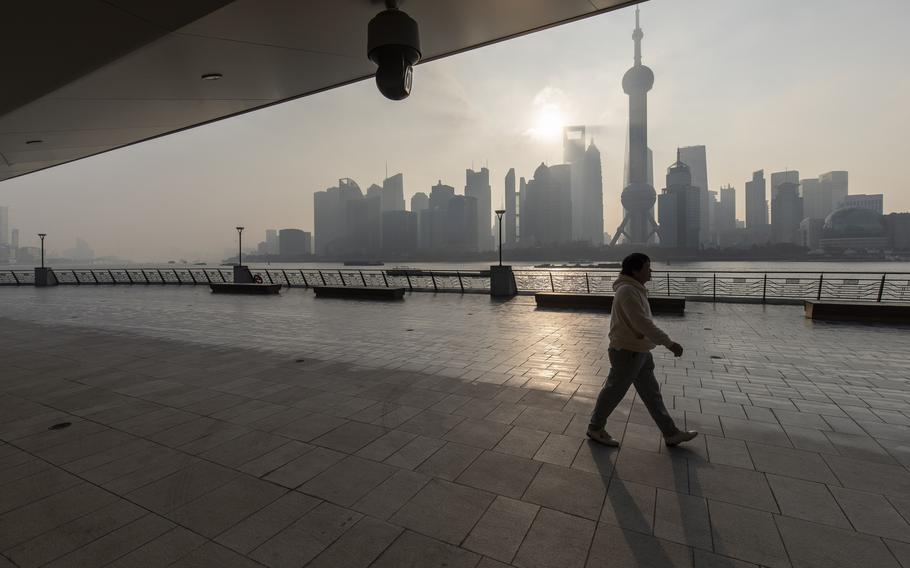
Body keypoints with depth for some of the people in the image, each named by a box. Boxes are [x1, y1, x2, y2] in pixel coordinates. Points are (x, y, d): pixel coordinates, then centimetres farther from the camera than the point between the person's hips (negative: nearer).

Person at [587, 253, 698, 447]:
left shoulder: (633, 289, 10)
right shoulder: (627, 291, -23)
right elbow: (644, 323, -28)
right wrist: (669, 343, -25)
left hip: (638, 351, 10)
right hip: (627, 353, -10)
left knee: (651, 393, 16)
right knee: (614, 392, 5)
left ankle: (671, 433, 28)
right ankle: (595, 428, 23)